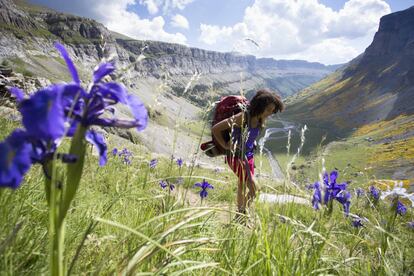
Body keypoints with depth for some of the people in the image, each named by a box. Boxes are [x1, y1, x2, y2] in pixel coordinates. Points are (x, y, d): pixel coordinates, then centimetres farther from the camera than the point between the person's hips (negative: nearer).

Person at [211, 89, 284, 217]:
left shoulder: (261, 120, -3)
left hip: (248, 156, 8)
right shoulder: (243, 117, -26)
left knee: (243, 185, 19)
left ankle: (240, 213, 35)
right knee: (252, 187, -10)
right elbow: (215, 129, -22)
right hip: (236, 157, -7)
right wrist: (225, 145, -13)